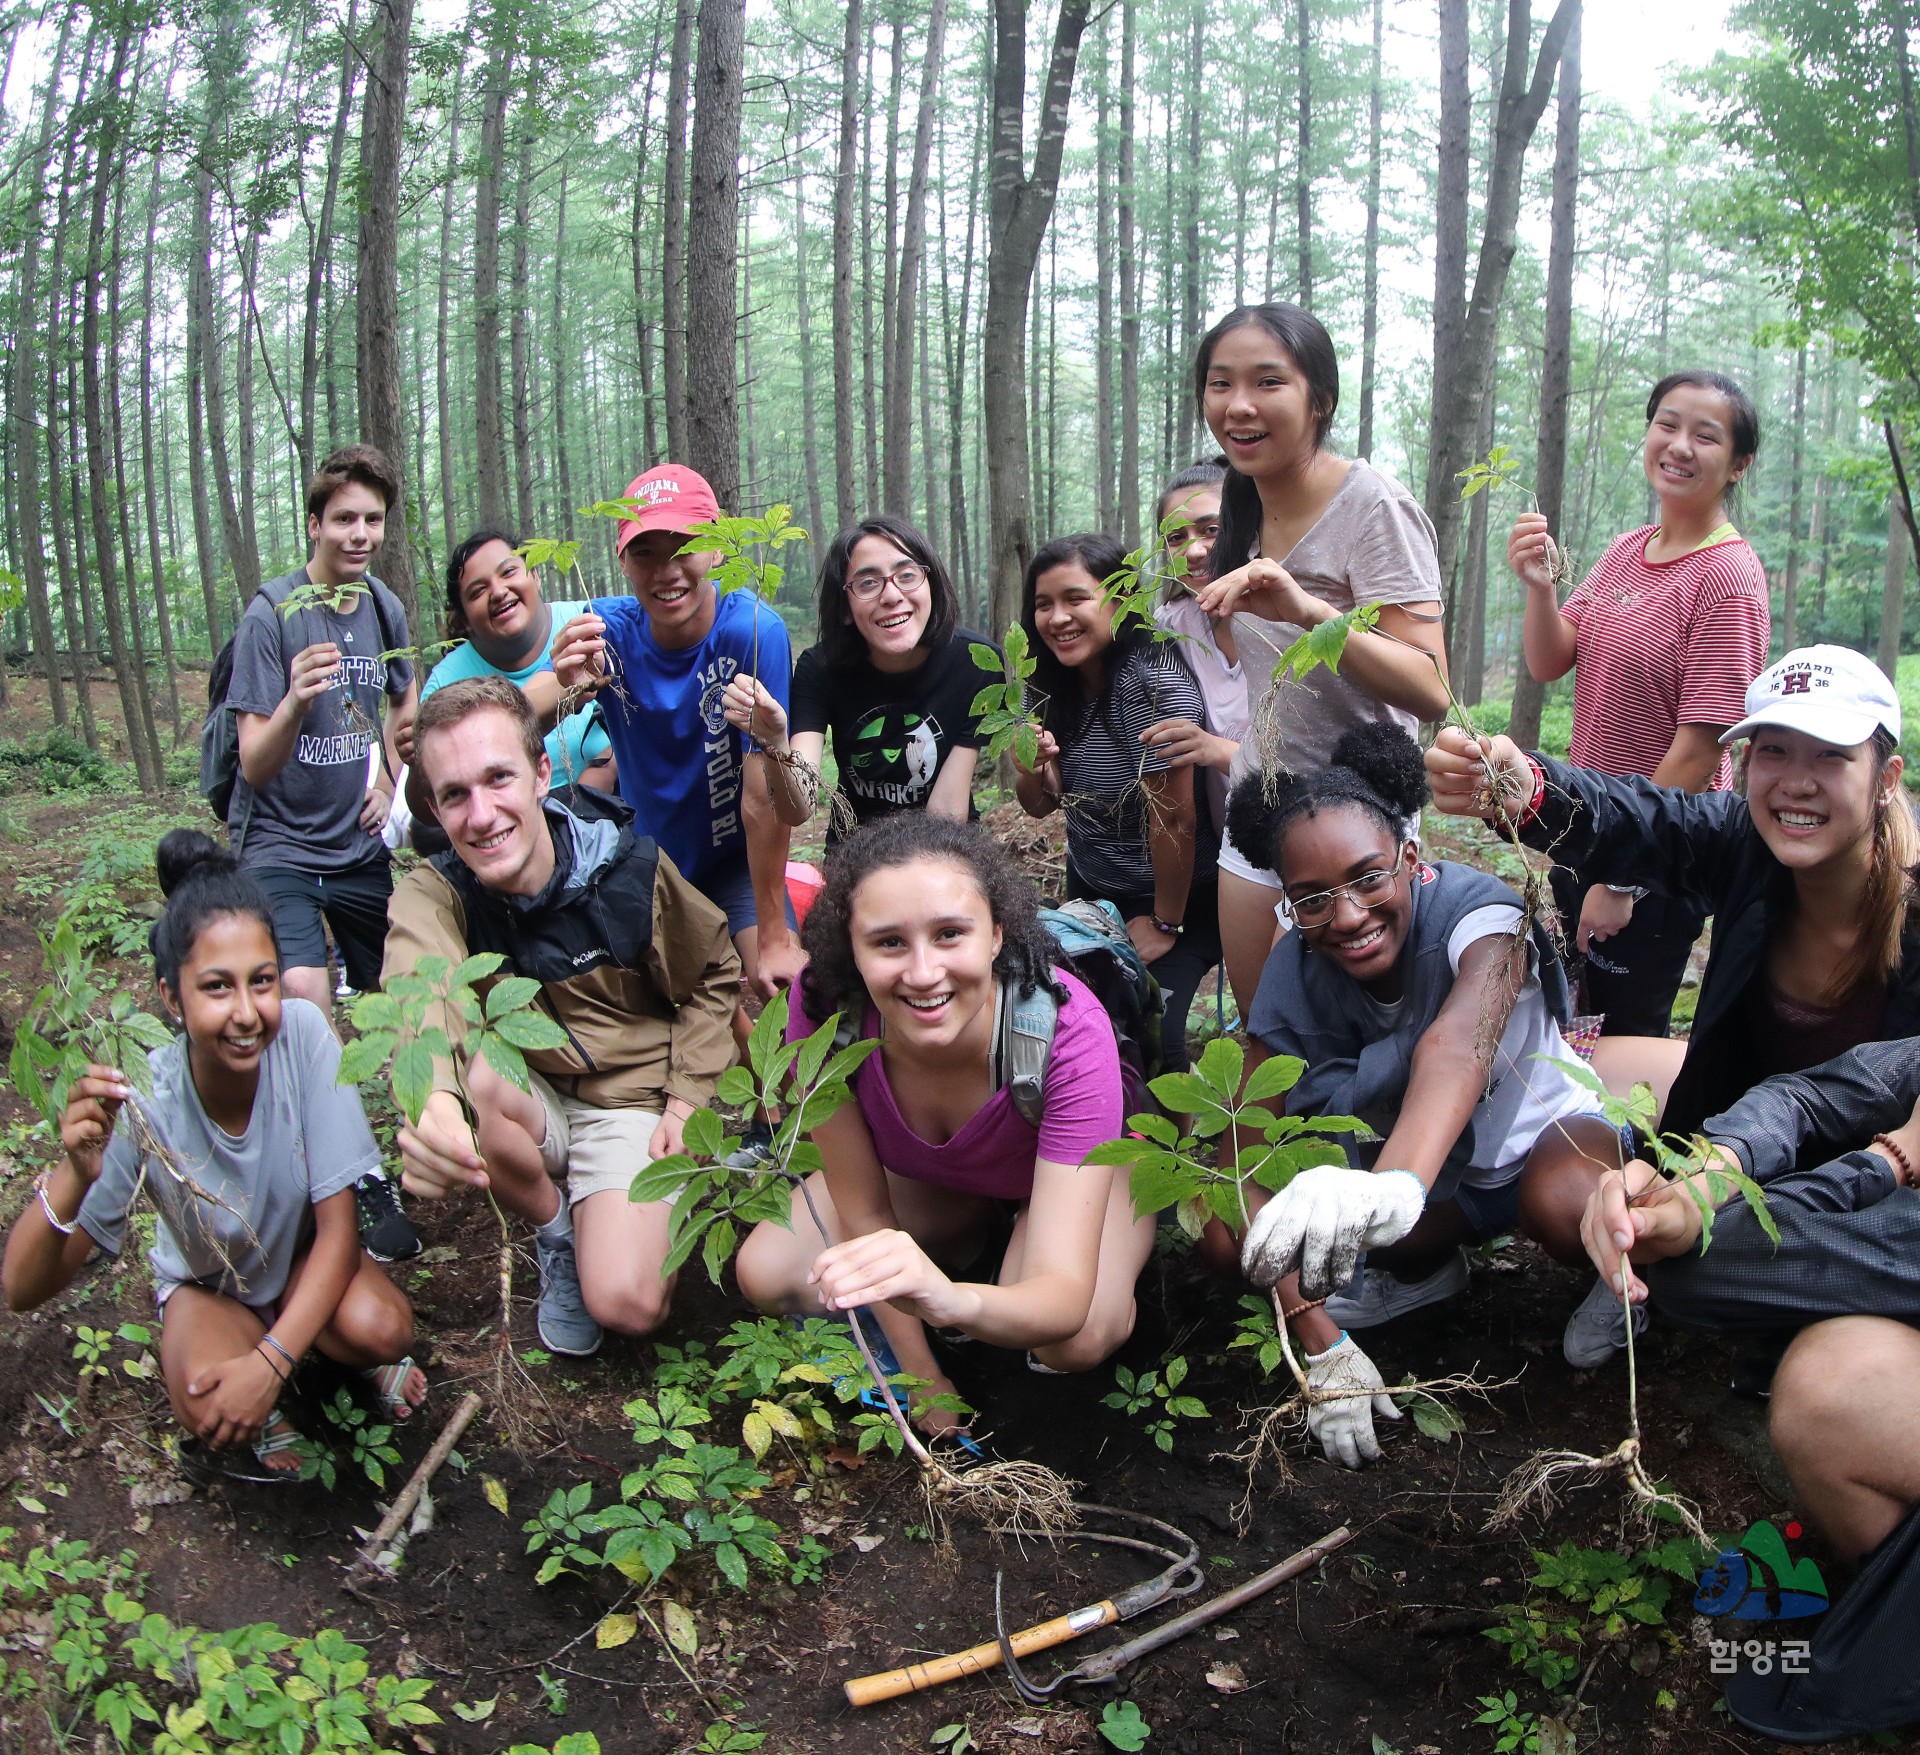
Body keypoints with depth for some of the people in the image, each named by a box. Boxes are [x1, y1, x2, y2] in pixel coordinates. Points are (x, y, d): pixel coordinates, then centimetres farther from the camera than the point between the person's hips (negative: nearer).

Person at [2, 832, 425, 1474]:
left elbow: (337, 1228, -22)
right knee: (212, 1414, -31)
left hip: (309, 1262, 1)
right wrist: (74, 1176, -48)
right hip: (208, 1285, -1)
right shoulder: (140, 1105, -29)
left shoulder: (302, 1033, -29)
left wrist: (271, 1362, -33)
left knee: (379, 1327, -30)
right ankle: (266, 1407, 5)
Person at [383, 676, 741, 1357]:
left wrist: (687, 1100, -7)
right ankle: (555, 1233, -4)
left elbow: (713, 976, 3)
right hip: (526, 1102, 2)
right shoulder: (433, 893, -16)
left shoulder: (632, 868, -14)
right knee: (472, 1076, -34)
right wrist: (431, 1101, -62)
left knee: (627, 1303, -25)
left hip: (629, 1103, -2)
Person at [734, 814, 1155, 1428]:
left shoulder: (1068, 1035, -41)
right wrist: (924, 1377, -15)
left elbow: (1066, 1302, -46)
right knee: (766, 1276, -15)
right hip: (923, 1175, 4)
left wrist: (954, 1300, -68)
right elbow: (861, 1213, -18)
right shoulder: (824, 1006, -33)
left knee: (1075, 1342, -32)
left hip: (1086, 1165, -3)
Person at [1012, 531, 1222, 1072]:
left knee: (1149, 1034, -19)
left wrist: (1166, 926, -15)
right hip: (1091, 889, 7)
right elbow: (1043, 805, 2)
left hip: (1177, 898, -7)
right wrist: (1031, 769, -20)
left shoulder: (1152, 680, -25)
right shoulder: (1059, 683, -3)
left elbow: (1172, 816, -23)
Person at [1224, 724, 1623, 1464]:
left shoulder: (1477, 911, -29)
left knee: (1567, 1206, -41)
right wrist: (1323, 1348, -31)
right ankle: (1422, 1271, 9)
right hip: (1432, 1182, 4)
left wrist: (1395, 1185, -73)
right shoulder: (1293, 981, -17)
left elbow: (1459, 1043, -52)